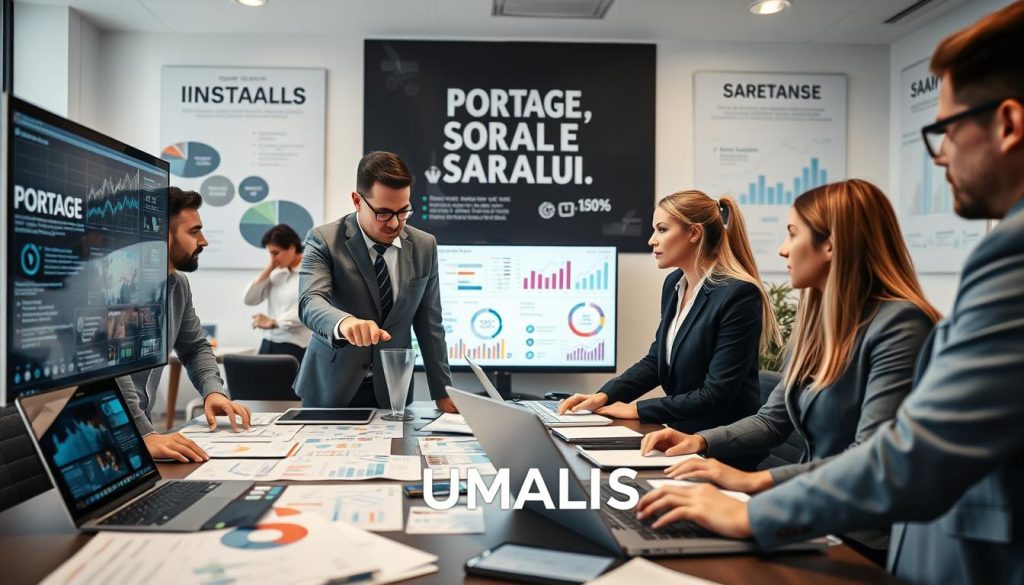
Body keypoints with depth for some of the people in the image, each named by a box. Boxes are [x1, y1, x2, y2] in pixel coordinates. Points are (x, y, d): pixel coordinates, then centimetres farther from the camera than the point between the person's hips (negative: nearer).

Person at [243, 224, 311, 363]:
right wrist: (268, 269, 4)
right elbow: (249, 300, 8)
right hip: (268, 344, 6)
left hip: (294, 347, -6)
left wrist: (272, 322, -16)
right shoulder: (276, 274, 13)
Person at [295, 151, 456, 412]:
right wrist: (345, 322, -48)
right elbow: (310, 302, -26)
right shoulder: (324, 240, -11)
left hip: (392, 392, 2)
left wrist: (442, 393, 1)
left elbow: (429, 325, 4)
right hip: (330, 389, -2)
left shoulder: (424, 246, -1)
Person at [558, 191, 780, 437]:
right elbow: (656, 360, 12)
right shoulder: (674, 283, 5)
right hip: (681, 430, 7)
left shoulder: (739, 294, -19)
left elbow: (716, 395, -21)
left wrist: (636, 409, -16)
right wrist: (603, 395, -3)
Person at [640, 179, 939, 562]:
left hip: (866, 539, -7)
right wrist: (701, 441, -2)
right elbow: (774, 420, 13)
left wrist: (755, 481, -30)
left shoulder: (899, 323, -17)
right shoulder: (816, 320, 8)